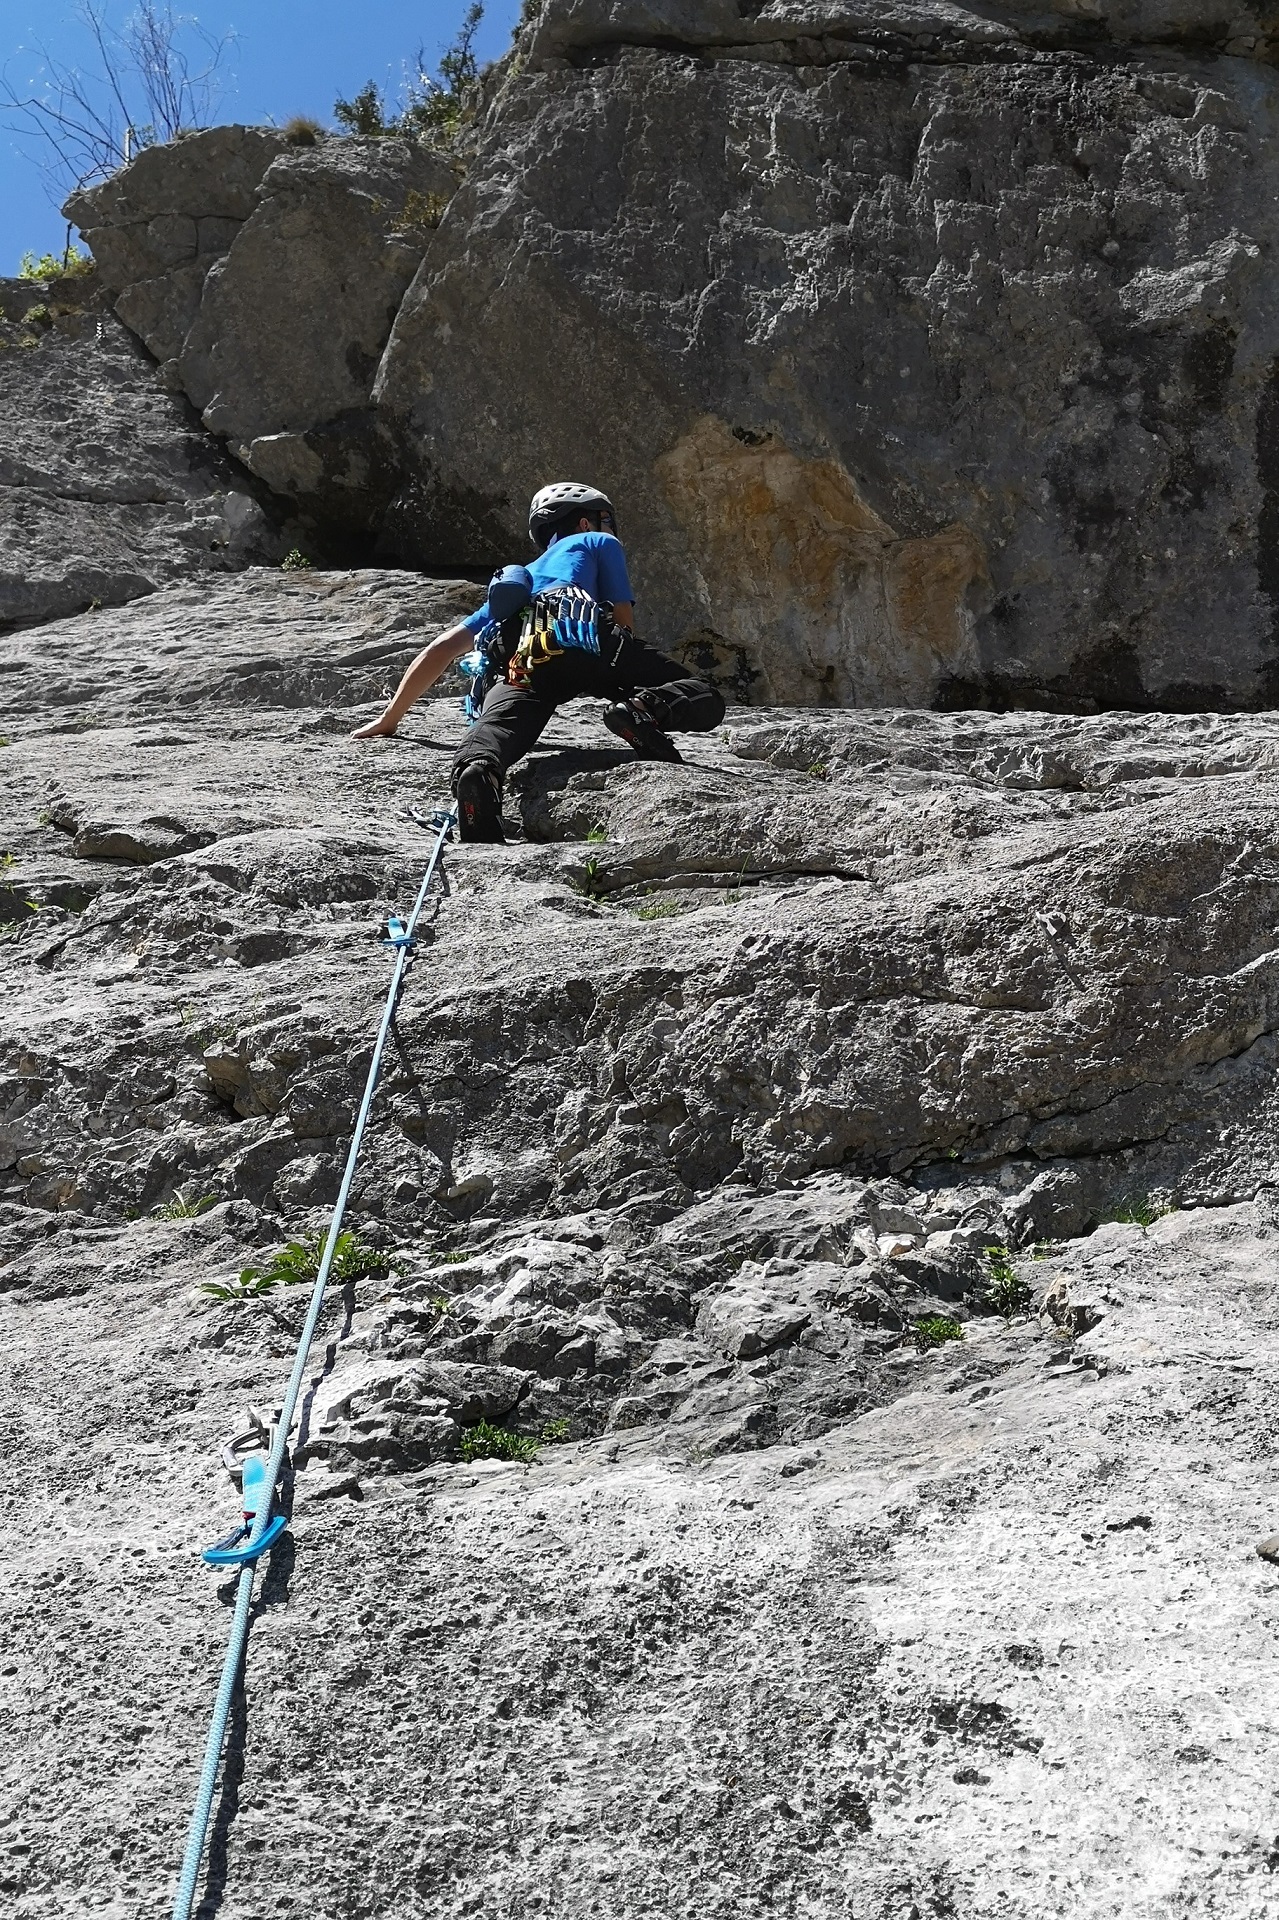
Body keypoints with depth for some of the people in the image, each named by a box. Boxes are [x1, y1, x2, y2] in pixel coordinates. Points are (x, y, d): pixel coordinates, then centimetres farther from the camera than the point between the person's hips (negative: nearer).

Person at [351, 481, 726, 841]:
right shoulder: (599, 543, 34)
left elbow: (441, 650, 42)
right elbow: (624, 623, 25)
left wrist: (389, 719, 50)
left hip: (519, 662, 3)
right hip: (581, 640, -3)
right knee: (706, 702, 2)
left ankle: (478, 771, -56)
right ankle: (646, 708, -30)